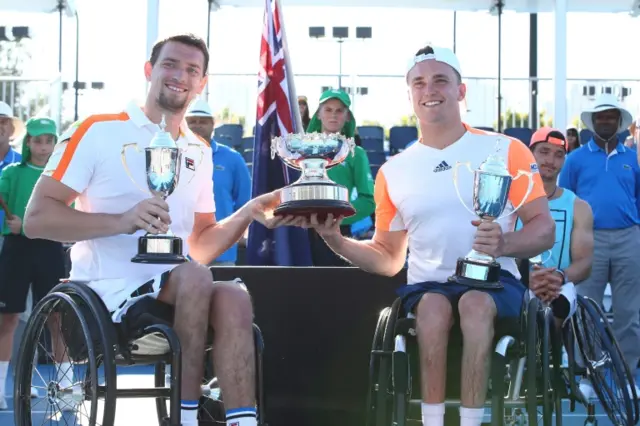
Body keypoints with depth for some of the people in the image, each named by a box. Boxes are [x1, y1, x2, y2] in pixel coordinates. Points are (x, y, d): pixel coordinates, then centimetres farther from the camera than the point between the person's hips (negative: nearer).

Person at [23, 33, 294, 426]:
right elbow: (37, 219, -10)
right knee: (193, 277, -32)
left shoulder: (199, 152, 16)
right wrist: (122, 221, -24)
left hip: (175, 289, 5)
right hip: (108, 290, -5)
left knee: (234, 296, -27)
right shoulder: (97, 131, -3)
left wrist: (248, 213, -1)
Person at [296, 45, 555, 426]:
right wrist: (335, 239, -3)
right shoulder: (394, 171, 11)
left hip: (494, 281, -2)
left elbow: (545, 229, -2)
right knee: (434, 305, -33)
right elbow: (388, 258, 16)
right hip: (426, 286, 2)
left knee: (476, 302, -36)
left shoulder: (505, 150, 2)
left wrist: (505, 244, -24)